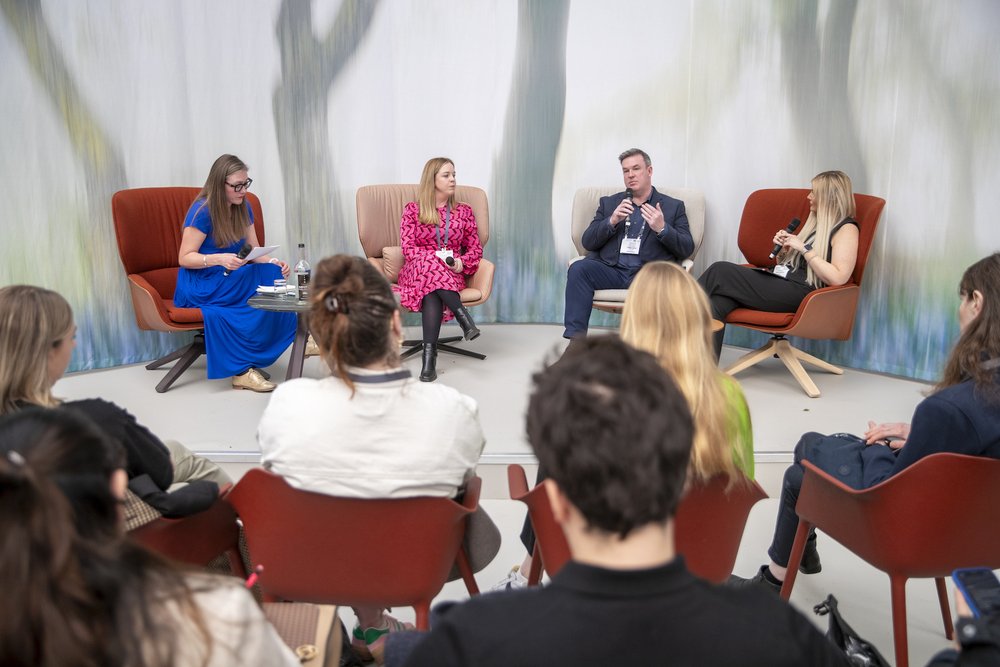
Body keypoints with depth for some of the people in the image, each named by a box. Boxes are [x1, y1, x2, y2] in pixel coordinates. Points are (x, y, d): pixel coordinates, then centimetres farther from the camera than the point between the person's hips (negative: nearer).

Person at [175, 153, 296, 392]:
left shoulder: (243, 208, 8)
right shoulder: (202, 211, -13)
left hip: (230, 280, 7)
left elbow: (254, 252, 8)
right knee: (263, 285, -31)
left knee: (273, 274, -24)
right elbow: (185, 258, -12)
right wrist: (219, 259, -29)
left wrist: (273, 262, -14)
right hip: (199, 285, -7)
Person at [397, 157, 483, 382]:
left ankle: (430, 353, -43)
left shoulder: (464, 211, 13)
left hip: (451, 274, 1)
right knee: (429, 264, -39)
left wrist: (461, 263, -12)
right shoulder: (413, 210, 7)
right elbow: (408, 248, -2)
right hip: (417, 270, -1)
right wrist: (437, 257, -18)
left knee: (432, 291, -37)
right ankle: (463, 317, -41)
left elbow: (476, 249, 11)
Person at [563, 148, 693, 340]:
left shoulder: (673, 206, 16)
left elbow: (687, 249, 6)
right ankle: (575, 339, -30)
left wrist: (662, 229, -13)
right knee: (578, 268, -27)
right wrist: (612, 221, -6)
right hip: (611, 269, 2)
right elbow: (587, 242, 11)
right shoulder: (609, 203, 22)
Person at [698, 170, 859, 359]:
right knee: (717, 304, -24)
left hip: (799, 293, -8)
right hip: (778, 283, 8)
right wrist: (783, 248, 8)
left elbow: (838, 278, -14)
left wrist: (804, 248, -12)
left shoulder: (846, 228, 0)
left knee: (720, 271, -21)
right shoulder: (815, 223, 26)